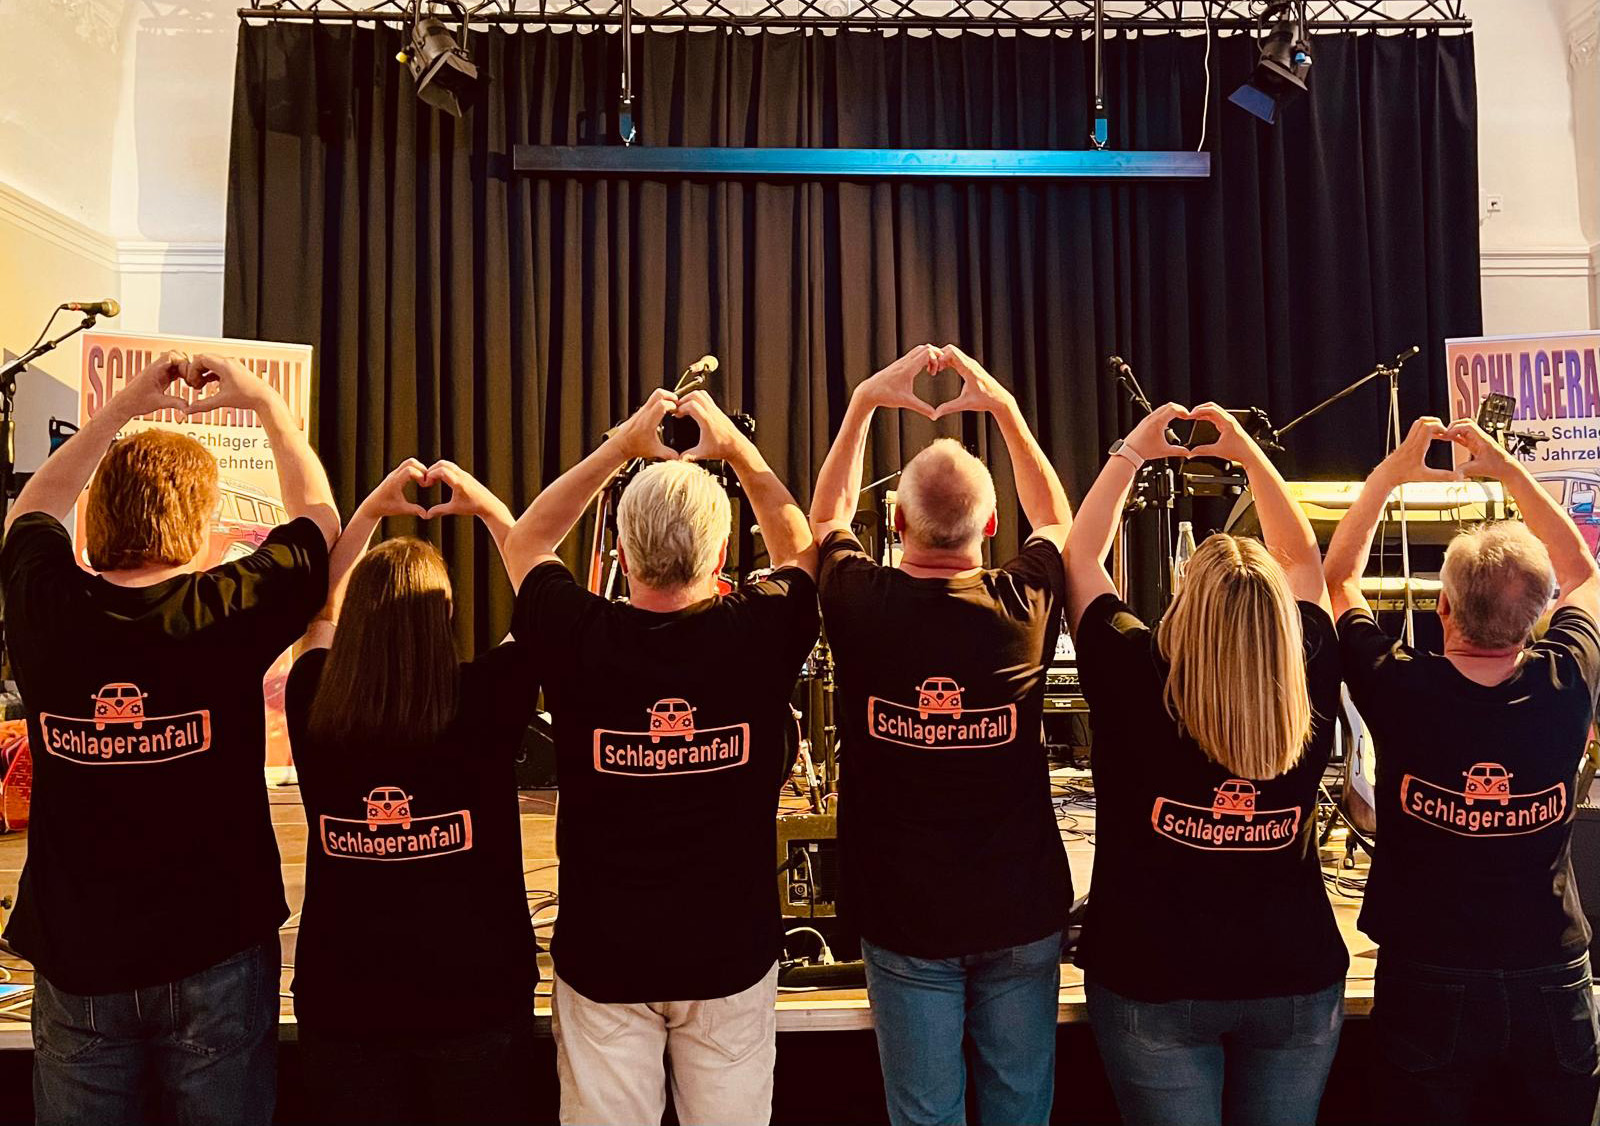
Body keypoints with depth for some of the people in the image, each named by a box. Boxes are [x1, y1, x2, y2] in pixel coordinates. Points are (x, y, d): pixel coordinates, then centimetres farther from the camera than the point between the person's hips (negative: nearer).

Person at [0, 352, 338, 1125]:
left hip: (75, 959, 3)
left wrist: (123, 407, 15)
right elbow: (318, 516, 3)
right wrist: (264, 402, 10)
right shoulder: (226, 612, -17)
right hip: (214, 954, -3)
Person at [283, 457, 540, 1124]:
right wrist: (490, 508, 4)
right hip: (476, 1001, -2)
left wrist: (370, 510, 14)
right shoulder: (482, 705, -16)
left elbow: (323, 610, 13)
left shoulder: (315, 710, -8)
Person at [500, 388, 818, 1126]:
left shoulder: (579, 640, -15)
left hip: (603, 955, 0)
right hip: (732, 955, 1)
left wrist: (620, 445, 6)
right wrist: (736, 446, 8)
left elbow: (524, 542, 7)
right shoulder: (759, 634, -15)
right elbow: (800, 550, 9)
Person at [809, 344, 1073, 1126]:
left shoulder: (862, 606, -14)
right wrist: (1005, 408, 12)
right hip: (1022, 914, 1)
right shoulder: (1024, 607, -12)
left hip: (905, 919, -1)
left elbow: (827, 514, 9)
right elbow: (1055, 519, 12)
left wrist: (864, 400, 11)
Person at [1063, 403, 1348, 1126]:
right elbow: (1302, 558, 7)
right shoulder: (1312, 692, -10)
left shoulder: (1137, 684, -19)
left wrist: (1132, 451, 2)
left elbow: (1080, 556, -5)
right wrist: (1247, 451, 10)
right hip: (1298, 984, 3)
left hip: (1153, 985, -3)